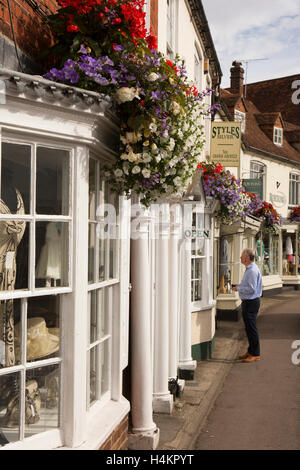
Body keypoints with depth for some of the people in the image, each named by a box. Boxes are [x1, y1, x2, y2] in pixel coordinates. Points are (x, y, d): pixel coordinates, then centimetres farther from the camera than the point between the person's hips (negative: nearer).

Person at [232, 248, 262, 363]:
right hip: (247, 302, 10)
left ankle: (255, 354, 5)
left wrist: (238, 288, -14)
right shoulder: (249, 269, 13)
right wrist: (239, 286, 8)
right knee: (249, 328, 17)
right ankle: (250, 351, 27)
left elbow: (251, 289, -25)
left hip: (251, 303, -10)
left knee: (251, 328, -3)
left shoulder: (252, 271, -20)